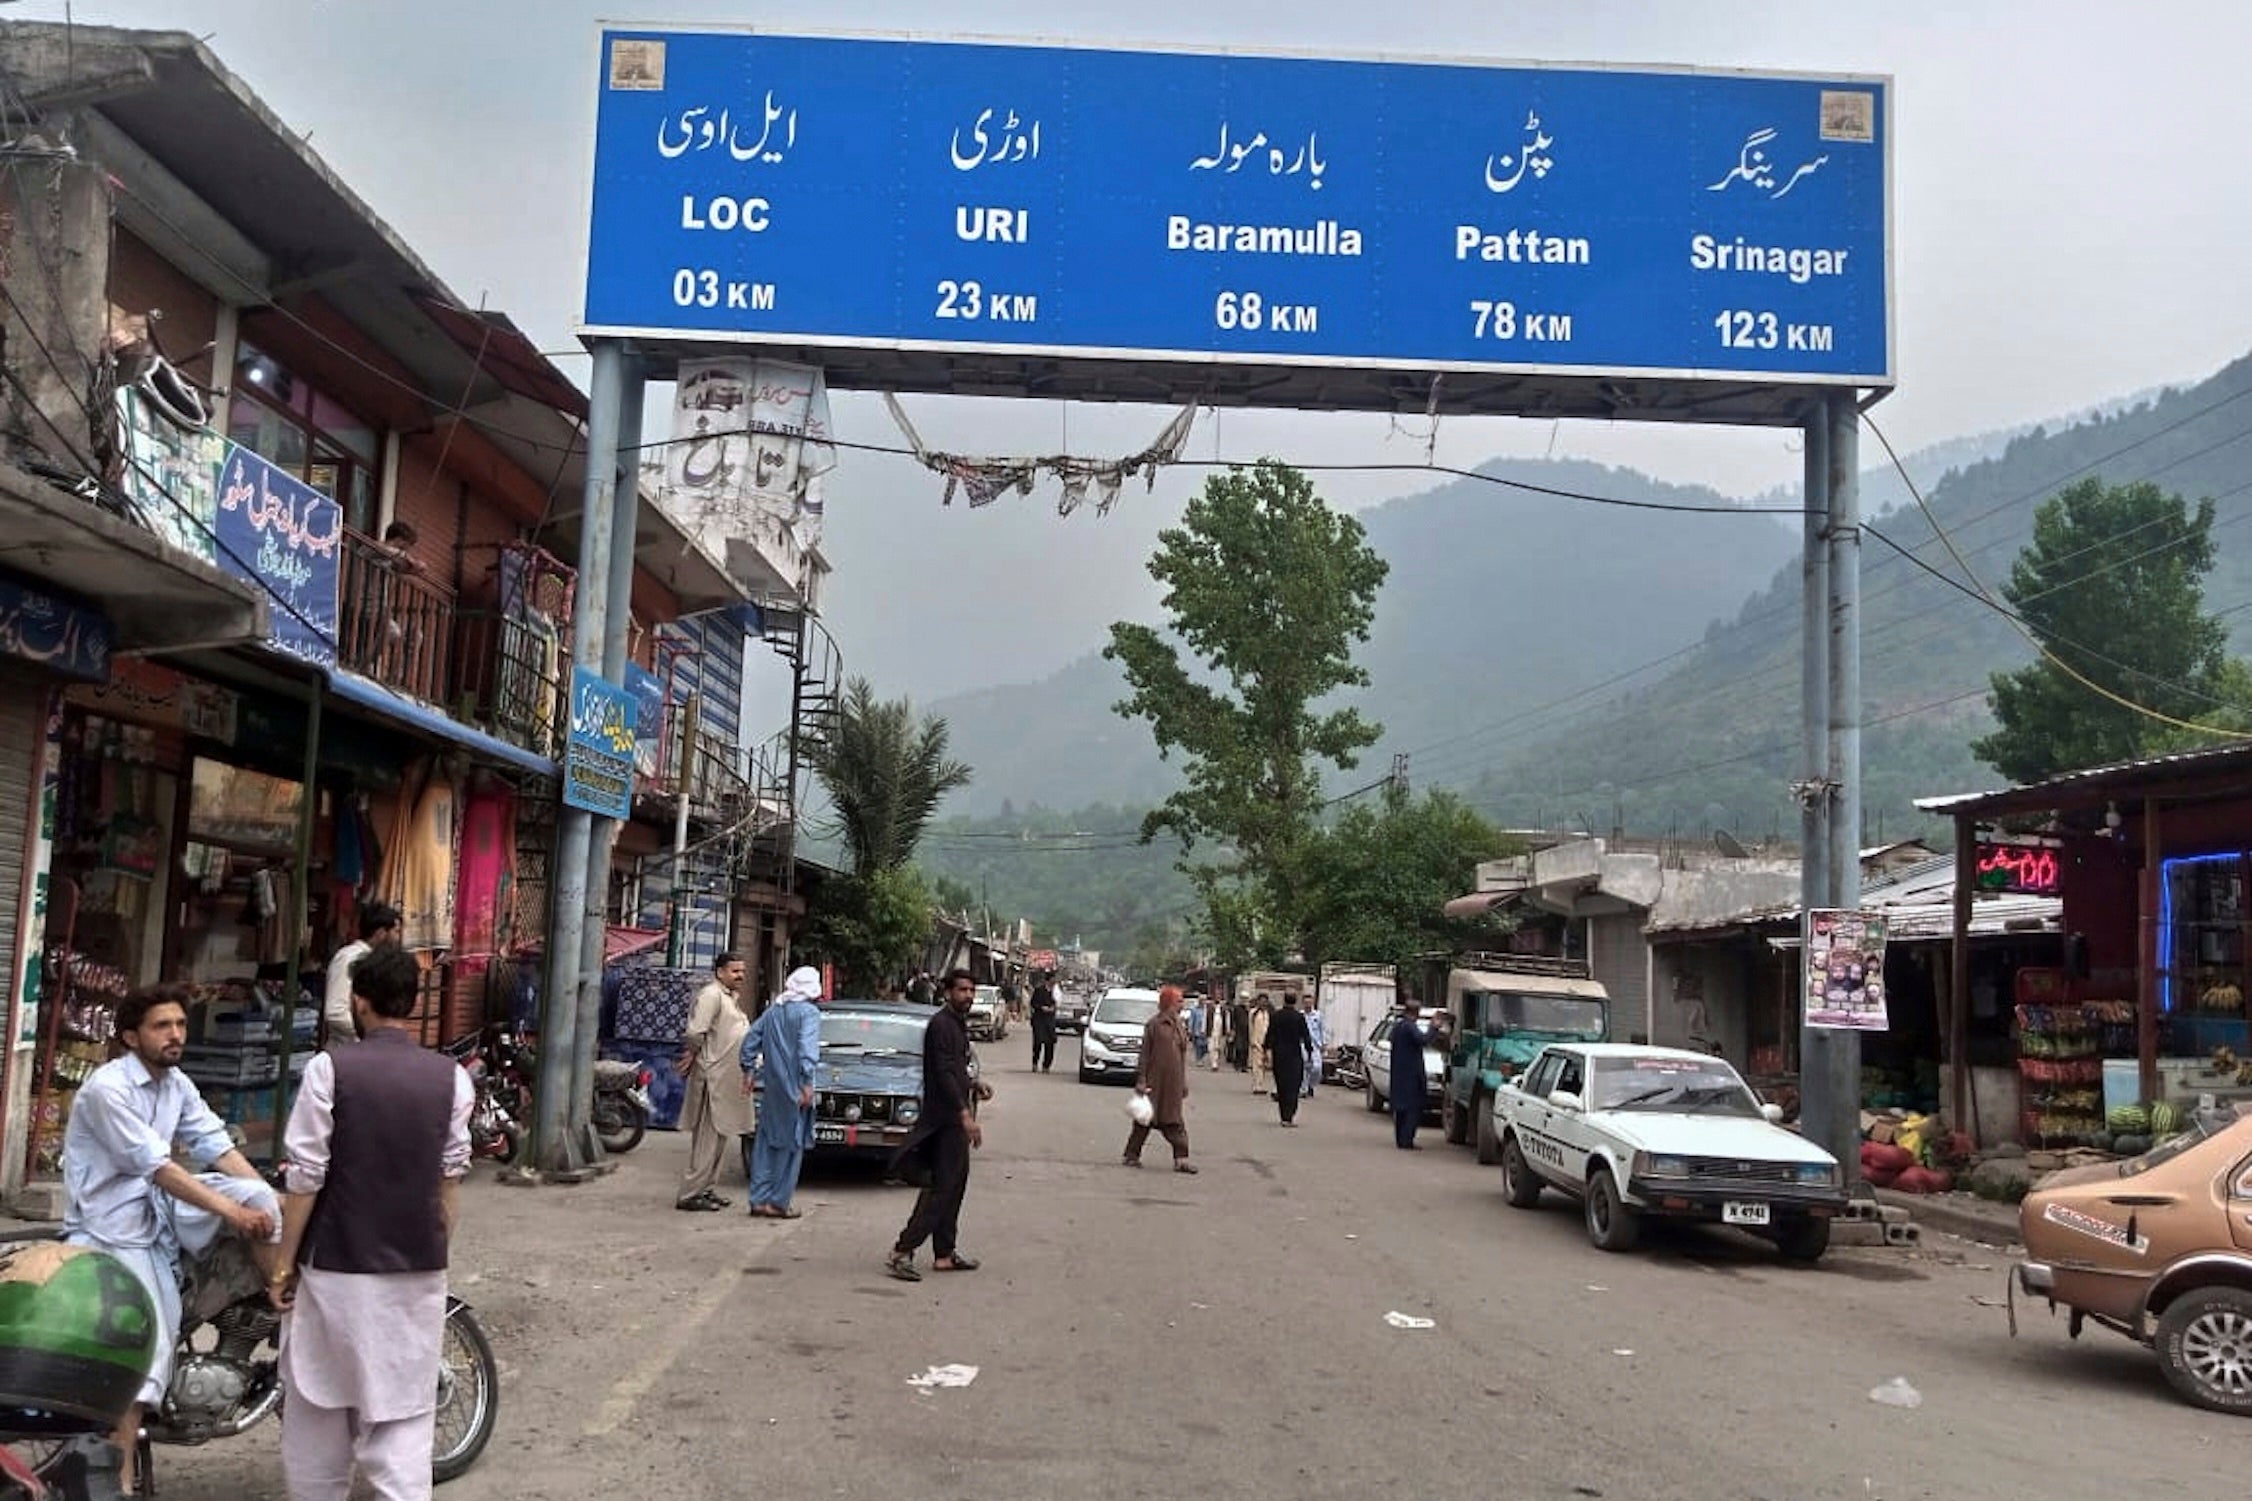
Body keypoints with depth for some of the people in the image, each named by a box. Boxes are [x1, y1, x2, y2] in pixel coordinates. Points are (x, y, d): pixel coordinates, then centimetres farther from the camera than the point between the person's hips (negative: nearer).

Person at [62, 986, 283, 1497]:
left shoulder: (177, 1084, 8)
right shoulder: (108, 1087, -17)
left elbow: (218, 1146, 1)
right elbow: (158, 1167, -23)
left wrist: (266, 1203, -14)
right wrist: (231, 1213, -25)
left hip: (160, 1211, 7)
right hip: (114, 1228, -7)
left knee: (255, 1194, -17)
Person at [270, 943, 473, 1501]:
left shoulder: (330, 1070, -9)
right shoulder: (451, 1077, -2)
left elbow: (305, 1178, -8)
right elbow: (450, 1178, 4)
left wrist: (284, 1264, 2)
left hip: (337, 1267, -2)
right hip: (417, 1270, 2)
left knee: (319, 1406, 15)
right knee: (403, 1411, 6)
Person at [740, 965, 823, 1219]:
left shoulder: (773, 1010, 11)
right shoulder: (809, 1012, -9)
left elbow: (750, 1039, 12)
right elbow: (807, 1048, -20)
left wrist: (748, 1071, 18)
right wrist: (807, 1082, -22)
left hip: (771, 1087, 6)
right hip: (794, 1088, -6)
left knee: (767, 1141, 12)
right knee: (791, 1143, 3)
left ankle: (759, 1199, 12)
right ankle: (778, 1202, 5)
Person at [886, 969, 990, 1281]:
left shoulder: (959, 1024, 17)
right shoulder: (941, 1024, -14)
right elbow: (943, 1074, -22)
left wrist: (974, 1084, 8)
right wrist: (965, 1115, -26)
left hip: (954, 1118, 10)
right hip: (945, 1118, -10)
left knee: (952, 1187, 12)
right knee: (942, 1188, -12)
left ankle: (945, 1254, 18)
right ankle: (902, 1251, -12)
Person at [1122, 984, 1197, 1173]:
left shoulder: (1179, 1026, 11)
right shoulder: (1154, 1024, -7)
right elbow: (1145, 1054, -8)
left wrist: (1184, 1083, 14)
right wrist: (1141, 1080, -12)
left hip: (1173, 1083, 5)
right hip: (1154, 1081, -5)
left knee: (1174, 1122, 3)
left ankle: (1181, 1158, 2)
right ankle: (1131, 1155, 15)